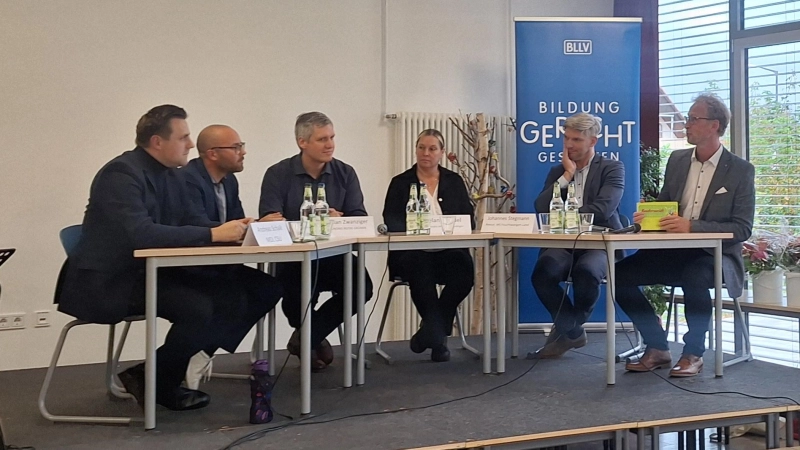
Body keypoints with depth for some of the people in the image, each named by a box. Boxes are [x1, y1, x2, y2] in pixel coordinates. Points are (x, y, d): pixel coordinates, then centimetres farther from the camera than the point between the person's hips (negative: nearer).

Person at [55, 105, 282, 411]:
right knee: (198, 307, -28)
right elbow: (140, 234, -30)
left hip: (152, 271, 9)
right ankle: (157, 384, -2)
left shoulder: (171, 176, 10)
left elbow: (194, 221, 13)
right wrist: (213, 234, -29)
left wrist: (230, 229, -10)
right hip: (110, 282, -9)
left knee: (235, 296, -7)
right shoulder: (121, 174, -18)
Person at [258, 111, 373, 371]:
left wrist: (340, 220, -25)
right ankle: (315, 338, 7)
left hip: (334, 255, 3)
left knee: (362, 286, -24)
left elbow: (360, 219, -1)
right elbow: (269, 223, -14)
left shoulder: (345, 174, 6)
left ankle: (307, 338, -3)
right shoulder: (278, 174, -3)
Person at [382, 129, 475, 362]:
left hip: (448, 251, 2)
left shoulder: (454, 181, 15)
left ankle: (430, 330, -15)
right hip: (412, 253, -2)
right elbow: (391, 222, -2)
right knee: (420, 266, -36)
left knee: (465, 266, -31)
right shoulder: (400, 183, 9)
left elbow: (468, 219, 7)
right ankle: (438, 336, -20)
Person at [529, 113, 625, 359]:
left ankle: (566, 329, -6)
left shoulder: (612, 168, 4)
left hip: (600, 243, -3)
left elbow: (602, 209, -13)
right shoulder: (557, 172, 17)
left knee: (587, 271, -37)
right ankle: (572, 331, -6)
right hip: (564, 244, 3)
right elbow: (541, 209, 1)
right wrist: (567, 175, -2)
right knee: (543, 272, -30)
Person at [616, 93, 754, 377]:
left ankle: (693, 354, -16)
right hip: (673, 252, 5)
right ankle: (657, 348, -2)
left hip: (715, 255, -5)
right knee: (621, 273, -16)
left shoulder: (741, 170, -5)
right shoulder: (677, 160, 11)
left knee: (695, 276, -39)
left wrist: (692, 226, -23)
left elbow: (742, 229, -11)